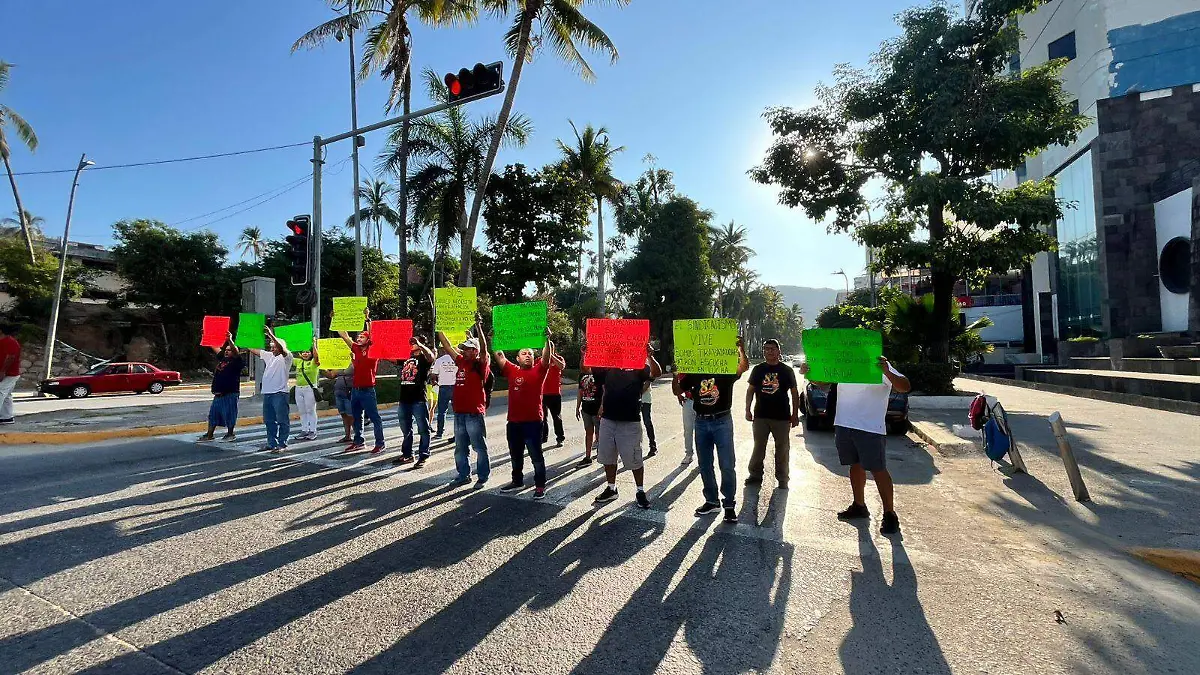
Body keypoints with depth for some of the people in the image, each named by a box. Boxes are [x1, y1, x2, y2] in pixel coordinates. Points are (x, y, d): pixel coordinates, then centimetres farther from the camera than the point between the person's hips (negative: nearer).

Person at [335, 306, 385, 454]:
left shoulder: (373, 350, -6)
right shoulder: (356, 349, 10)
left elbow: (372, 334, -20)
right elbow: (344, 335, 13)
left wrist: (367, 319, -24)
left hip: (367, 390, -7)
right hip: (355, 389, 7)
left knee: (374, 417, -2)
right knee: (356, 417, 16)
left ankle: (380, 443, 4)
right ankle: (359, 442, 28)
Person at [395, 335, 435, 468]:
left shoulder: (424, 358, -3)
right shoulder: (405, 357, 17)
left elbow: (431, 356, -26)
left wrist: (419, 344, -32)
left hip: (419, 400, -7)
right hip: (404, 399, 7)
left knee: (423, 429, -1)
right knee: (406, 429, 16)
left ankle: (423, 456, 6)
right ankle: (407, 454, 28)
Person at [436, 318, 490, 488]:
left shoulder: (480, 365, -7)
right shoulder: (461, 362, 11)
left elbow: (484, 349, -24)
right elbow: (447, 346, 16)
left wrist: (478, 327, -30)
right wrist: (439, 331, 14)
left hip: (474, 413, -7)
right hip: (459, 413, 7)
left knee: (480, 447, 2)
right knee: (460, 448, 16)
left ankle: (483, 477, 12)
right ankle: (464, 475, 29)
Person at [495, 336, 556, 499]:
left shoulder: (538, 370, 0)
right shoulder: (512, 370, 8)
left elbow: (547, 356, -14)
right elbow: (499, 355, 7)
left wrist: (547, 339, -24)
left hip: (533, 421, -4)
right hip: (513, 422, 5)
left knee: (536, 455, 3)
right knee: (515, 455, 19)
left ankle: (540, 486, 14)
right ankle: (517, 482, 36)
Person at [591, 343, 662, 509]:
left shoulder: (638, 369, -2)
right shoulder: (607, 370, 8)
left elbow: (657, 372, -19)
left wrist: (649, 356, -37)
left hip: (630, 422, -4)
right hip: (608, 420, 5)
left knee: (634, 460, 4)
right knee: (607, 458, 15)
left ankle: (640, 492, 20)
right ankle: (611, 488, 32)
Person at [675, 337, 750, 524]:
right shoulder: (694, 372, 7)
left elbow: (744, 367, -22)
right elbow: (677, 391, 6)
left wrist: (740, 349, -37)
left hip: (722, 421, -3)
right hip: (701, 422, 4)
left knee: (727, 465, -2)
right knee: (705, 465, 10)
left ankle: (729, 504, 10)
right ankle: (711, 501, 24)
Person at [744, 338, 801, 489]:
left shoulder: (787, 370, 2)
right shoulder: (758, 369, 6)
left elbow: (794, 393, 4)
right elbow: (750, 390, 10)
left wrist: (795, 415, 0)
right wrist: (748, 410, 3)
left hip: (782, 417, -1)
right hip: (760, 416, 2)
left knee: (782, 448, 6)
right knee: (758, 447, 9)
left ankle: (782, 478, 19)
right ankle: (755, 475, 20)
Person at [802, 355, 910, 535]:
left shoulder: (881, 366, -8)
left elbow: (905, 387, -18)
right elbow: (822, 381, 17)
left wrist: (887, 372, -36)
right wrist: (808, 372, -4)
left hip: (871, 428, -5)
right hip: (844, 425, 6)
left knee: (878, 470, -1)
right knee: (855, 466, 17)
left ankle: (890, 514, 11)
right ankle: (859, 506, 31)